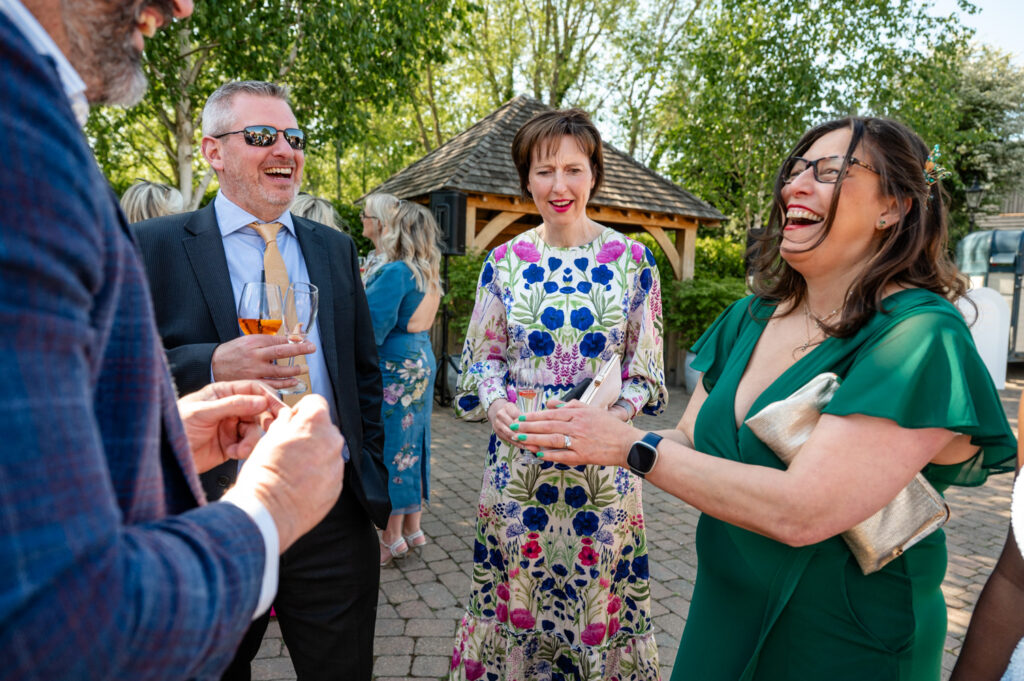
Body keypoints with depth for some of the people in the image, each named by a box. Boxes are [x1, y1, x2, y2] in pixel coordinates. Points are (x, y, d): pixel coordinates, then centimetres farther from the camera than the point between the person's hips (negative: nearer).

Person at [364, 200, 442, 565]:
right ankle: (413, 528, 27)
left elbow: (373, 328, -20)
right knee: (412, 443, 16)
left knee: (389, 447, 2)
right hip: (421, 363, 9)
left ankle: (392, 537, 14)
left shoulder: (396, 272, -17)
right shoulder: (429, 276, 8)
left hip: (393, 370, -8)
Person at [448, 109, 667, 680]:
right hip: (518, 454, 1)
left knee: (598, 589, 11)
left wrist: (618, 411, -16)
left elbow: (646, 367, 2)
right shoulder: (505, 261, 2)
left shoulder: (631, 259, -1)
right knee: (517, 589, 13)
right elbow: (482, 356, 7)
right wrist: (495, 403, -12)